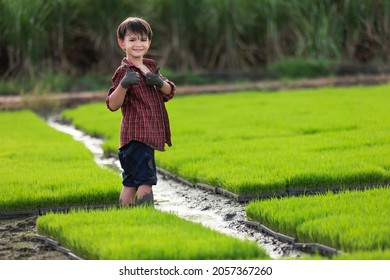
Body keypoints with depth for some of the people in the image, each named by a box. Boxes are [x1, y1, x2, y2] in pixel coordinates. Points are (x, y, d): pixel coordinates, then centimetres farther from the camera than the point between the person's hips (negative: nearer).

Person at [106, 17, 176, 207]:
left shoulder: (151, 66, 15)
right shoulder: (123, 72, -9)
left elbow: (170, 93, 12)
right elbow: (113, 105, -16)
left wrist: (159, 82, -10)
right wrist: (123, 85, -33)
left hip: (150, 134, 8)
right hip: (136, 134, -8)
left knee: (131, 182, 11)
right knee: (146, 179, -14)